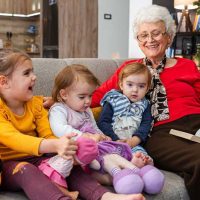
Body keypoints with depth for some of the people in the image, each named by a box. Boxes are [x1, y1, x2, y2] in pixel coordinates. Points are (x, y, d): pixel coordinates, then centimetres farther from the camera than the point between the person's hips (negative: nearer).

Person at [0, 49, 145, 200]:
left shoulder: (35, 104, 8)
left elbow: (48, 136, -2)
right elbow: (14, 138, -27)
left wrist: (66, 149, -27)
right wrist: (55, 145, -43)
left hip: (35, 159, 5)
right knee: (24, 170, -35)